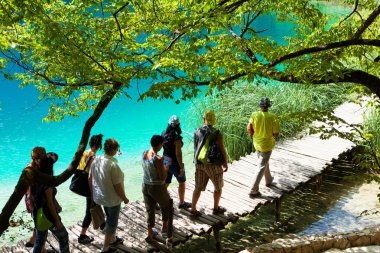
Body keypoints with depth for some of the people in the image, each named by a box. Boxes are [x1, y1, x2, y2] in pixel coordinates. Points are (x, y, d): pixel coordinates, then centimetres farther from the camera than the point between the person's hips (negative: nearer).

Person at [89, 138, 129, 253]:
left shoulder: (96, 160, -7)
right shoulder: (113, 165, -29)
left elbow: (90, 179, 3)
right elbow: (117, 186, -23)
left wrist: (93, 192, 18)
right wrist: (125, 198, -8)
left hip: (100, 196, 7)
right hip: (112, 198, -7)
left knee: (110, 218, 28)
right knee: (112, 222, 13)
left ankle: (112, 239, 48)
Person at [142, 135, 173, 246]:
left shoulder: (144, 153, -4)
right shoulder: (158, 159, -27)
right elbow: (163, 177, -23)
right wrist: (165, 168, -6)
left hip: (146, 186, 6)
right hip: (157, 188, -6)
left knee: (150, 210, 18)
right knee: (167, 206, 22)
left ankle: (150, 234, 27)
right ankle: (164, 228, 37)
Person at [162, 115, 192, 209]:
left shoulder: (164, 134, -4)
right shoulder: (177, 138, -24)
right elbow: (178, 154, -22)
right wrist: (181, 167, -16)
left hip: (165, 161, 6)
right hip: (175, 163, -6)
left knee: (165, 183, 19)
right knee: (182, 182, 16)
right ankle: (182, 203, 30)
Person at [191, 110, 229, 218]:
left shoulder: (197, 132, -1)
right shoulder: (217, 134, -15)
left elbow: (196, 148, 7)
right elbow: (222, 150, -11)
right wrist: (225, 163, 3)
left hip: (199, 163, 4)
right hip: (213, 165, -4)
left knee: (198, 188, 13)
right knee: (218, 186, 18)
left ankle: (193, 210, 13)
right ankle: (216, 208, 29)